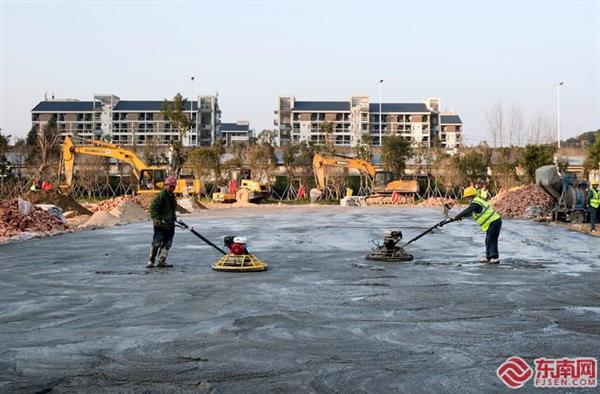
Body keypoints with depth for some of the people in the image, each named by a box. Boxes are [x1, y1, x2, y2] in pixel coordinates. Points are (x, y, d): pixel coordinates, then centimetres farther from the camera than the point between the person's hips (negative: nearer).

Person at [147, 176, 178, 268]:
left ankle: (161, 261, 13)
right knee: (157, 242, -7)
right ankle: (151, 261, 5)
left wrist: (174, 216, 25)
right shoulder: (161, 195, -13)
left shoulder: (172, 196, 15)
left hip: (170, 224, 8)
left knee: (167, 243, 7)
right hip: (160, 224, -8)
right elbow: (153, 207, -18)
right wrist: (155, 218, -26)